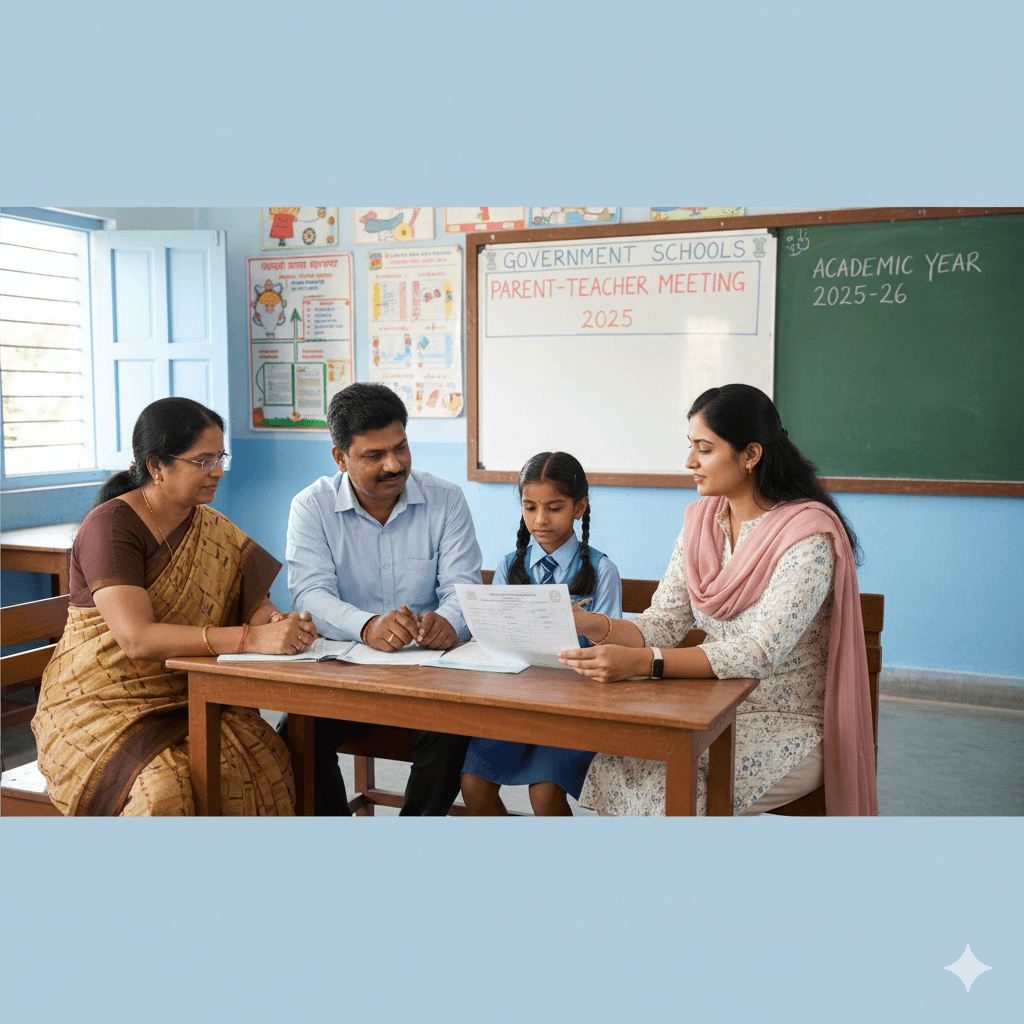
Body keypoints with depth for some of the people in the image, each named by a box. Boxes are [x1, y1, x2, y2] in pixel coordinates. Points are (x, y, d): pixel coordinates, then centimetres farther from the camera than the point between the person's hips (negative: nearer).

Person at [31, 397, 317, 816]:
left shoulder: (211, 530, 7)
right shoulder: (110, 526, -14)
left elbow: (256, 604, 3)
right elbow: (137, 638, -27)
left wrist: (279, 623, -23)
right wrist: (253, 638, -36)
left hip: (186, 702, 5)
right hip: (102, 707, -5)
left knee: (269, 758, -24)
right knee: (166, 789, -34)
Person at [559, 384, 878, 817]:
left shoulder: (809, 535, -18)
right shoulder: (701, 521, 5)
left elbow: (761, 652, -28)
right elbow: (663, 623, 2)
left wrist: (641, 663, -37)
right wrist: (592, 625, -18)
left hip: (787, 726, -6)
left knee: (670, 791, -26)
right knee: (612, 768, -19)